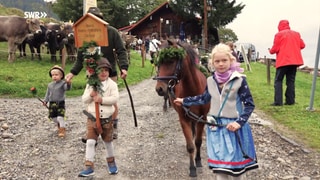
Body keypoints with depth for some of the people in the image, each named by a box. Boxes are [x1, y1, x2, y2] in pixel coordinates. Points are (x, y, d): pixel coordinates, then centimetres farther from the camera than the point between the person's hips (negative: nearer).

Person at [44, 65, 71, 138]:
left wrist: (68, 84, -50)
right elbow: (48, 94, 17)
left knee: (60, 117, -13)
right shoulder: (50, 85, 9)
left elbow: (67, 88, -29)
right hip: (52, 104, 6)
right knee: (53, 117, 14)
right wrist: (45, 101, 10)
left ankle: (62, 130, -2)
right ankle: (59, 126, 40)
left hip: (60, 103, -6)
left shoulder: (63, 83, -9)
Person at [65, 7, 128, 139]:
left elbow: (121, 51, -7)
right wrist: (73, 72, -3)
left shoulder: (112, 32, -6)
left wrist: (124, 67, -22)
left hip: (110, 73, -2)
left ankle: (114, 127, 26)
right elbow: (81, 57, 6)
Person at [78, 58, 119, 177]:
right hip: (93, 118, 1)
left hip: (107, 118, -1)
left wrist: (102, 99, -26)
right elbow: (84, 99, -1)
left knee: (108, 142, 15)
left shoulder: (112, 84, -5)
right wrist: (91, 95, -21)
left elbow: (115, 98, -17)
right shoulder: (90, 84, 1)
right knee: (90, 142, -5)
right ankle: (89, 168, 1)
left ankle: (111, 162, 37)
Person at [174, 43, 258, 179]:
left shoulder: (239, 80, -12)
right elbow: (204, 99, 20)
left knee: (236, 161, 11)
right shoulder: (210, 81, 2)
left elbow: (249, 104, -9)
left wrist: (239, 122, -21)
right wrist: (184, 101, 23)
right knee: (219, 163, 11)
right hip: (216, 127, 4)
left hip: (233, 126, -3)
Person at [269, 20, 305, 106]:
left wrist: (270, 51, 14)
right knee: (291, 81, 10)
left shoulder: (279, 35, -4)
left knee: (278, 81, -1)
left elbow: (275, 49, -7)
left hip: (283, 61, -5)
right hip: (294, 60, 5)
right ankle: (290, 100, 5)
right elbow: (302, 45, 12)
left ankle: (278, 101, -9)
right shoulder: (296, 34, 11)